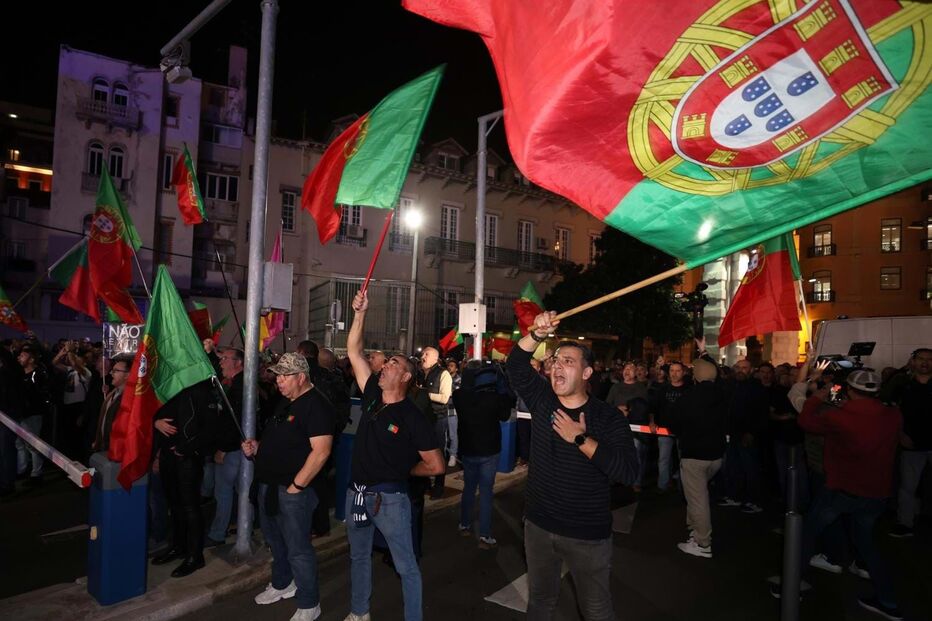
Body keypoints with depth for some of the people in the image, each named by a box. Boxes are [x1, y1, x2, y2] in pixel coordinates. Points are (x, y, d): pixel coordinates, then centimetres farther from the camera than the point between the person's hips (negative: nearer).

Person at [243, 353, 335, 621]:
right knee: (275, 539, 24)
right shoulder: (285, 403, 11)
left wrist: (297, 485, -22)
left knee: (298, 549, 1)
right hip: (269, 485, 9)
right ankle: (282, 584, 45)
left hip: (292, 490, -9)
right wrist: (257, 447, 4)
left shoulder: (316, 406, -18)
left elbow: (321, 451, -25)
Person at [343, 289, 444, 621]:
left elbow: (436, 465, -11)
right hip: (357, 492, 7)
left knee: (405, 565, 6)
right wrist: (360, 314, -9)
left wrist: (403, 471, 0)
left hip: (389, 498, -6)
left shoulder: (412, 417, -15)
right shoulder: (372, 395, 0)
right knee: (358, 556, 22)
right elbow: (354, 352, -1)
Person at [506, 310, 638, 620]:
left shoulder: (608, 418, -14)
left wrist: (581, 439, -26)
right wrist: (537, 334, -27)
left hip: (588, 535, -4)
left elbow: (628, 472, -25)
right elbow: (516, 365, -12)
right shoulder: (542, 400, -1)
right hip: (538, 526, 4)